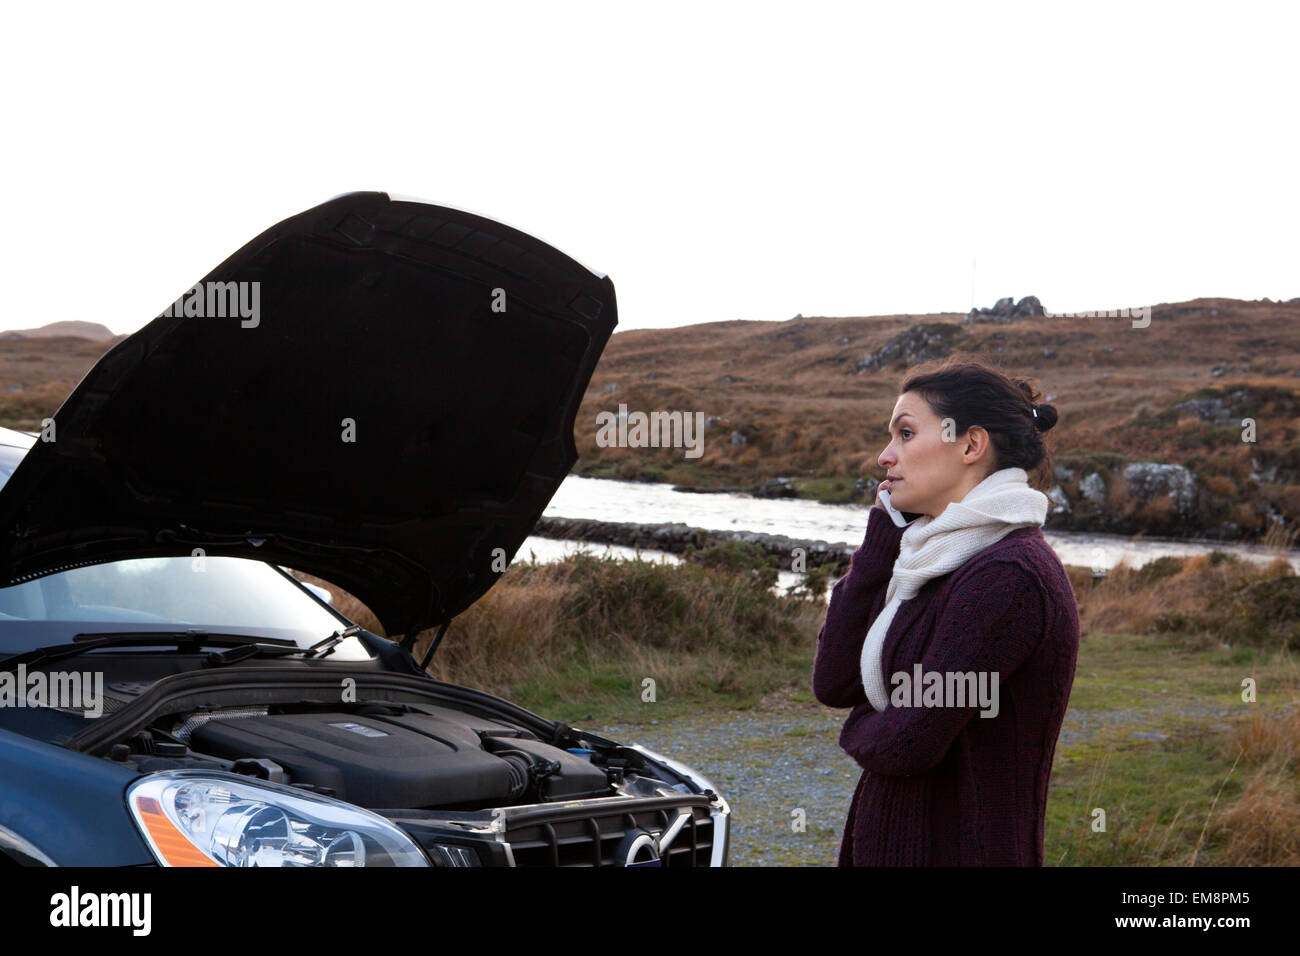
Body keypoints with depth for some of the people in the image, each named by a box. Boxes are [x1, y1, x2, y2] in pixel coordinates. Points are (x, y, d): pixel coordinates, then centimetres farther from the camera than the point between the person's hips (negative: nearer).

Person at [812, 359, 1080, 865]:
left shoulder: (1007, 576, -21)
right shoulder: (938, 563, 9)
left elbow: (906, 745, -22)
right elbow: (833, 683, 1)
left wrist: (859, 730, 1)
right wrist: (884, 531, 0)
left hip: (960, 847, -9)